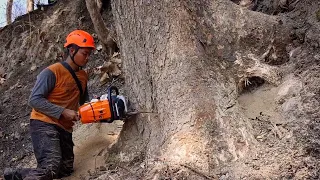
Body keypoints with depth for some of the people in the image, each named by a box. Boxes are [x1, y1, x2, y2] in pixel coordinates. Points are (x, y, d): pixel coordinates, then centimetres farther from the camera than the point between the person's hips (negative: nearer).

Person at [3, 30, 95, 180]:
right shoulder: (52, 72, -12)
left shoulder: (83, 76, 13)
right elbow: (34, 100, -17)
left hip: (65, 129, 9)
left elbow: (84, 101, 24)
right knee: (51, 167, -29)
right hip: (44, 125, -9)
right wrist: (63, 112, -22)